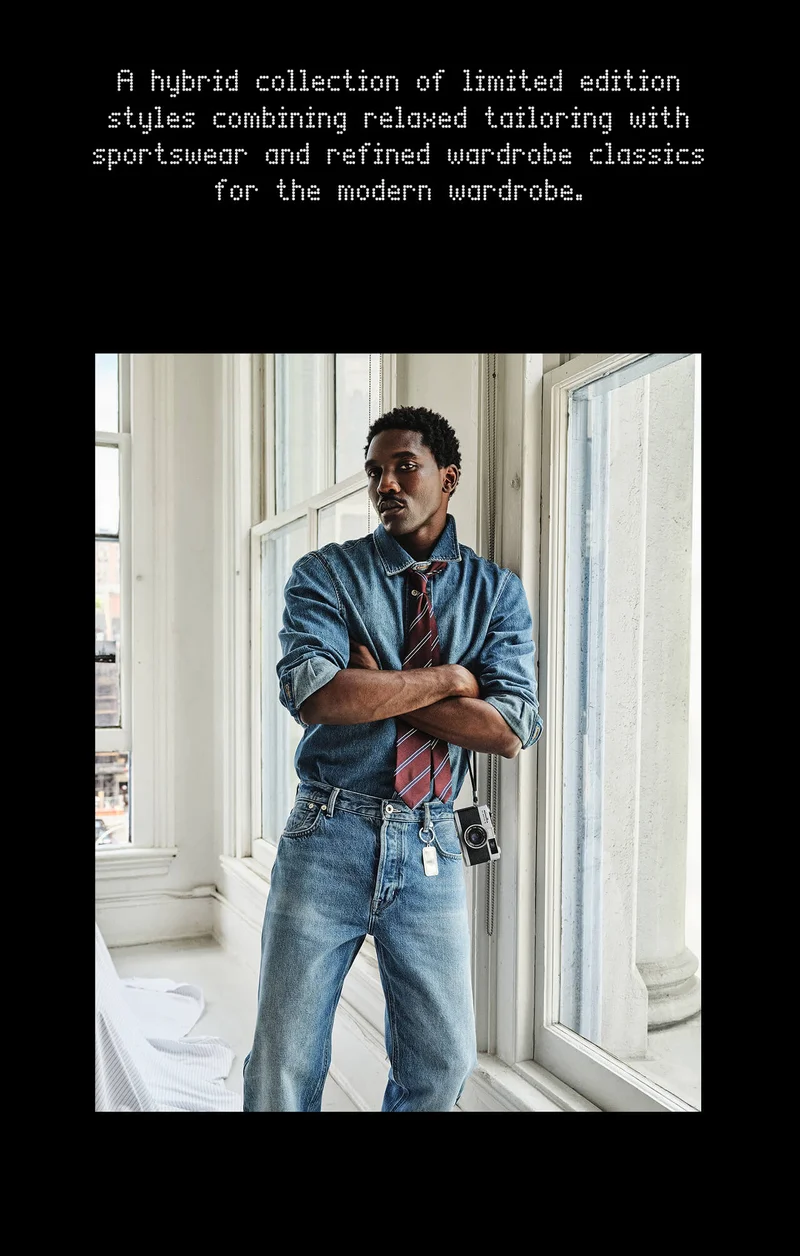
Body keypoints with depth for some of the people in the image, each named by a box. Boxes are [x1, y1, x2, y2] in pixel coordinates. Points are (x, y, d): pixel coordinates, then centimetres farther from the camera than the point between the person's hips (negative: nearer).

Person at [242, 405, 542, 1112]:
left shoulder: (496, 591, 5)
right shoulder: (325, 575, 1)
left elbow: (510, 730, -8)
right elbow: (312, 695, -17)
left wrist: (377, 686, -12)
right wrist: (448, 677, -11)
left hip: (432, 848, 2)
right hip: (329, 840, -1)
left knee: (442, 1066, 12)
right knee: (284, 1069, 7)